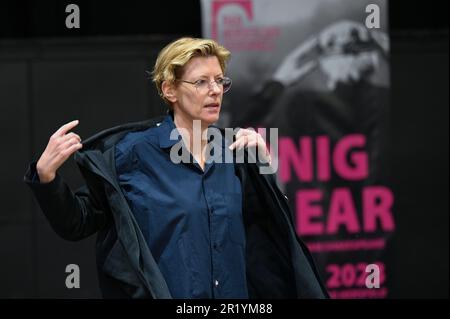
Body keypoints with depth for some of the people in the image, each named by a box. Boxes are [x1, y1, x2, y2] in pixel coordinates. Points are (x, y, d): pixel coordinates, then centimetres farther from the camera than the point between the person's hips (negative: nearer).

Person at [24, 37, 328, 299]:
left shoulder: (231, 151, 5)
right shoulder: (134, 150, -9)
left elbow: (272, 227, 11)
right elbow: (75, 224, -8)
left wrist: (260, 160, 1)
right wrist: (46, 175, -24)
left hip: (233, 294, 5)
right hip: (159, 292, -4)